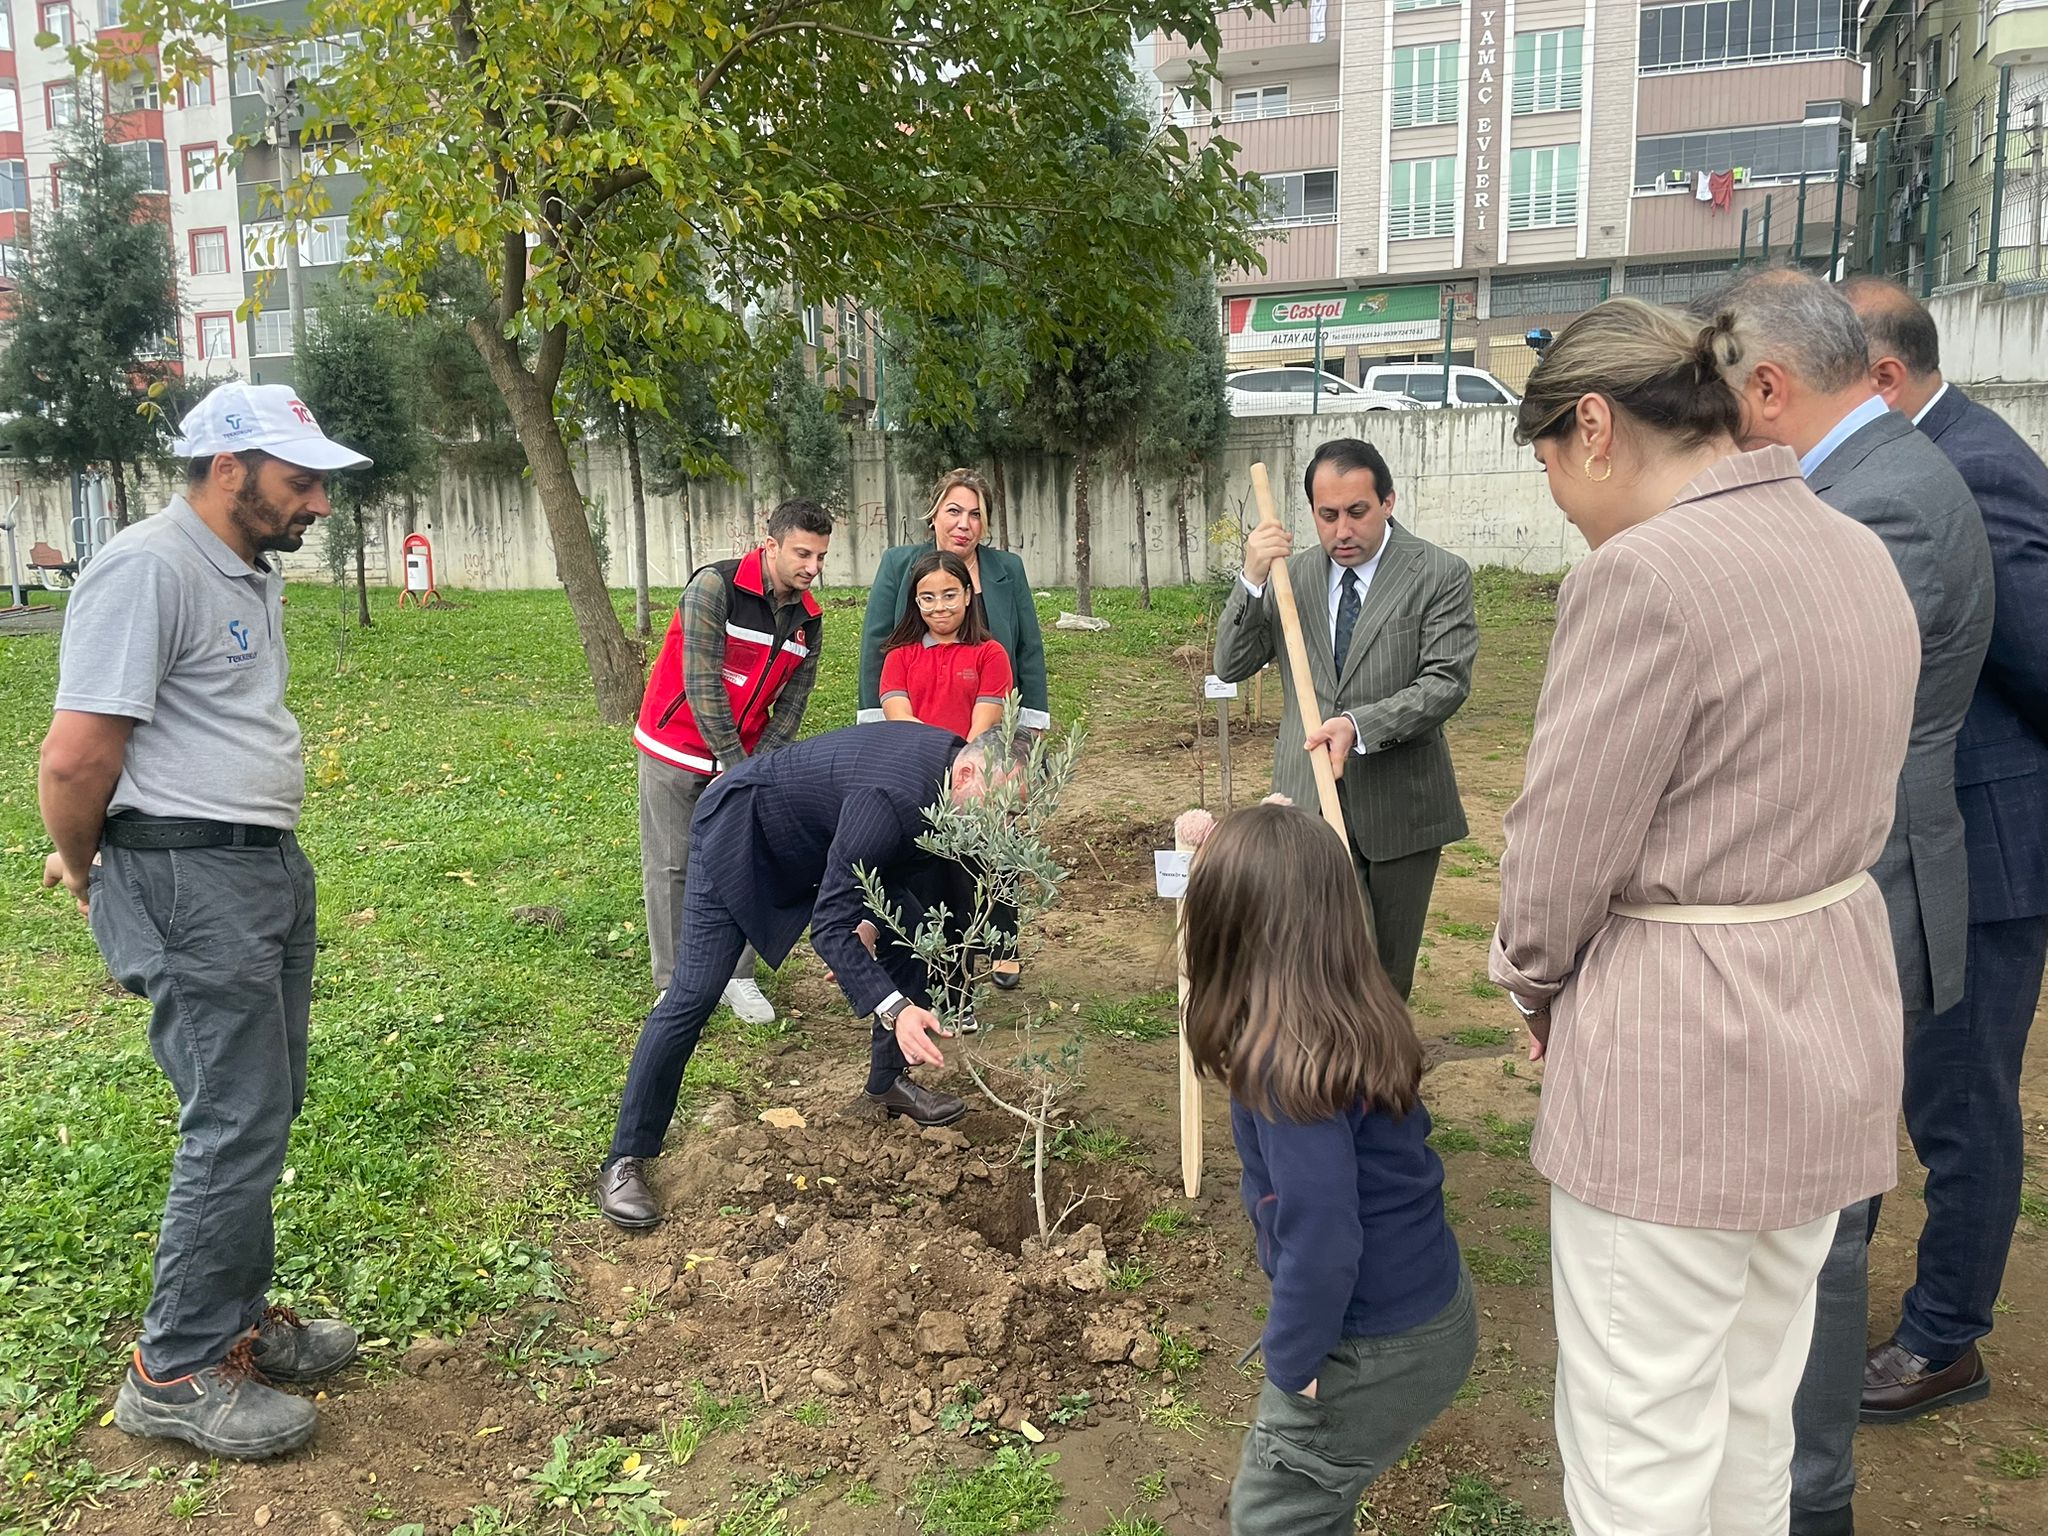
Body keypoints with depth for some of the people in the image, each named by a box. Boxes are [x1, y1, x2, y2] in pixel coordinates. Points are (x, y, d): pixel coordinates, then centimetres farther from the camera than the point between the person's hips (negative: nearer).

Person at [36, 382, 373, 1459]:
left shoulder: (251, 575, 14)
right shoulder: (148, 569, -17)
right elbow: (74, 760, -20)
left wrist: (105, 857, 13)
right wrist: (84, 867, -3)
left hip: (269, 864, 9)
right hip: (190, 883, -9)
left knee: (261, 1112, 15)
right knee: (238, 1126, -4)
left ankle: (237, 1318, 30)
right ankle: (176, 1374, 12)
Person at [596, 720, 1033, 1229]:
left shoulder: (953, 757, -13)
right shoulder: (890, 799, -40)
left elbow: (903, 859, 7)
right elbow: (830, 927, -38)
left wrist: (868, 924, -7)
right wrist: (895, 1010, -47)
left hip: (820, 838, 9)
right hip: (741, 831, -8)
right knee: (693, 995, -12)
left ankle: (888, 1083, 25)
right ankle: (625, 1162, -2)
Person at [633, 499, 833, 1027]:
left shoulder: (809, 620, -1)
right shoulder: (715, 587, -19)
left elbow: (791, 704, 2)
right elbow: (702, 681, -22)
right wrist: (732, 762, -20)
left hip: (746, 755, 5)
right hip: (676, 748, -5)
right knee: (672, 865, 1)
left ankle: (737, 975, 18)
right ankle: (674, 982, 12)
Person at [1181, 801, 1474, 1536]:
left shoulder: (1288, 1068, -30)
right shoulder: (1361, 1021, -5)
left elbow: (1321, 1241, -28)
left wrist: (1290, 1359, -15)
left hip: (1378, 1350, -8)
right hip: (1438, 1310, 8)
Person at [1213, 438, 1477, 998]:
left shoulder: (1441, 575, -4)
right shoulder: (1291, 574, 6)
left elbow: (1447, 681, -12)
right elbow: (1231, 666, 3)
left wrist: (1359, 724, -26)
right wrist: (1251, 580, -12)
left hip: (1401, 809, -1)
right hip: (1309, 804, 1)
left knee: (1389, 970, 13)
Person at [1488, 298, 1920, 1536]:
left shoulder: (1647, 574, -21)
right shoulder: (1859, 554, 6)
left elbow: (1562, 841, -17)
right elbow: (1852, 796, 12)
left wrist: (1536, 985, 4)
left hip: (1678, 1051, -9)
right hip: (1833, 1025, 9)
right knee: (1757, 1409, 24)